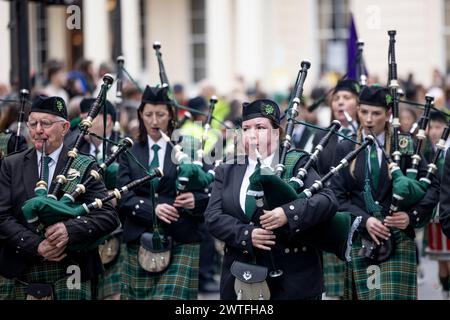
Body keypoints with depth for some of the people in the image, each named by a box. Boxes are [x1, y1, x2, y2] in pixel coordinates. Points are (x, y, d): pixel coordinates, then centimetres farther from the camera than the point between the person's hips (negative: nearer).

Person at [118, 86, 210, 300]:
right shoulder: (129, 152, 11)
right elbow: (123, 197, 0)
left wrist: (196, 200, -19)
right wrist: (152, 208, -17)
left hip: (182, 242, -3)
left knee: (171, 297, -14)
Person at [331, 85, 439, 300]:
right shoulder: (345, 149, 6)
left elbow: (432, 187, 1)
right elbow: (338, 197, 1)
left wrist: (412, 215, -14)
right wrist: (364, 220, -13)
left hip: (398, 241, -2)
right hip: (360, 240, 2)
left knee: (392, 296, -11)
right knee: (363, 295, 5)